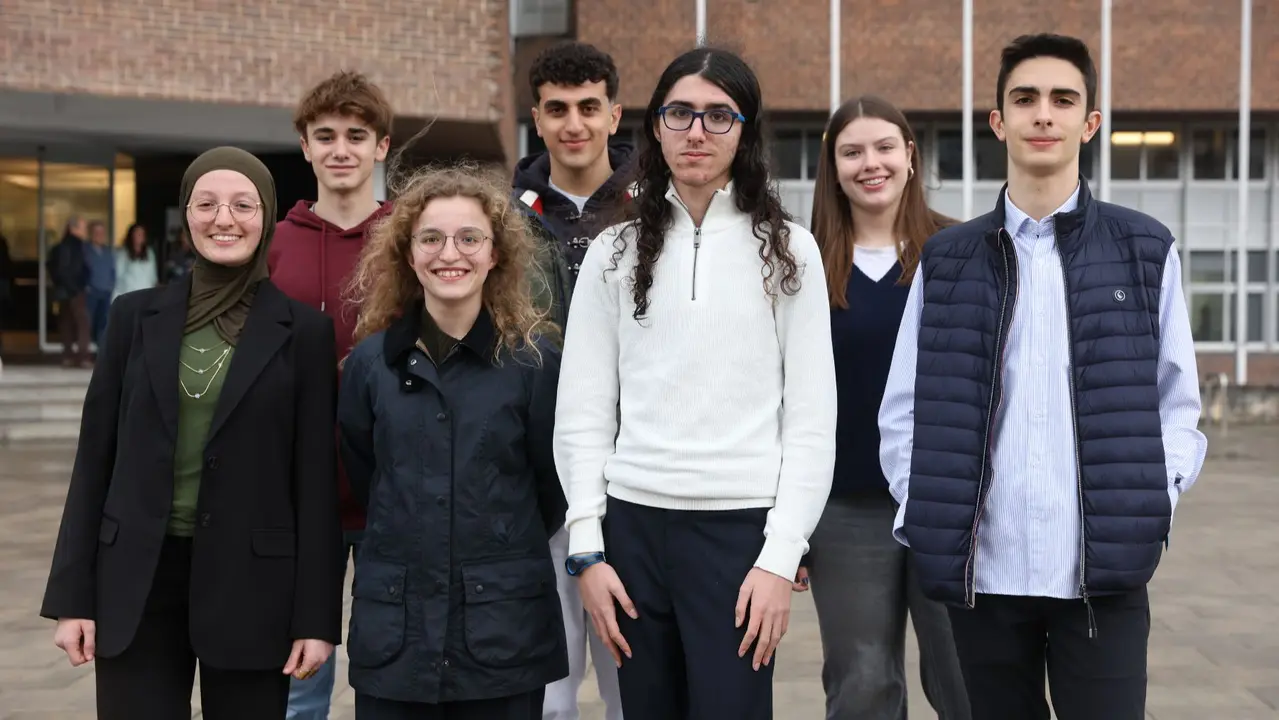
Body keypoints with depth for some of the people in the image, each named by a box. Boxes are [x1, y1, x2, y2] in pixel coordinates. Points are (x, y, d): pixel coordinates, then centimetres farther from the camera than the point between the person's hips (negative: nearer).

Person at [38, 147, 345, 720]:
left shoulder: (304, 330, -1)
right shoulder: (135, 315, 5)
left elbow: (316, 481, -3)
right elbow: (96, 456, 5)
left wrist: (316, 615, -6)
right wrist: (74, 594, 1)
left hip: (251, 583, -1)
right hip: (137, 578, 2)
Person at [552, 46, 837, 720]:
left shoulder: (787, 249, 4)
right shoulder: (615, 252, 8)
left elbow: (811, 420, 1)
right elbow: (582, 413, 7)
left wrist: (781, 557, -7)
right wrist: (588, 549, -1)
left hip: (739, 526, -2)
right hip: (633, 523, 2)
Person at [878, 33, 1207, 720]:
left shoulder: (1145, 251, 6)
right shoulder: (947, 260, 8)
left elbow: (1177, 402, 7)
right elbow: (904, 410, 7)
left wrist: (1154, 499, -7)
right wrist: (925, 518, -4)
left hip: (1104, 567, -1)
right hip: (982, 569, 1)